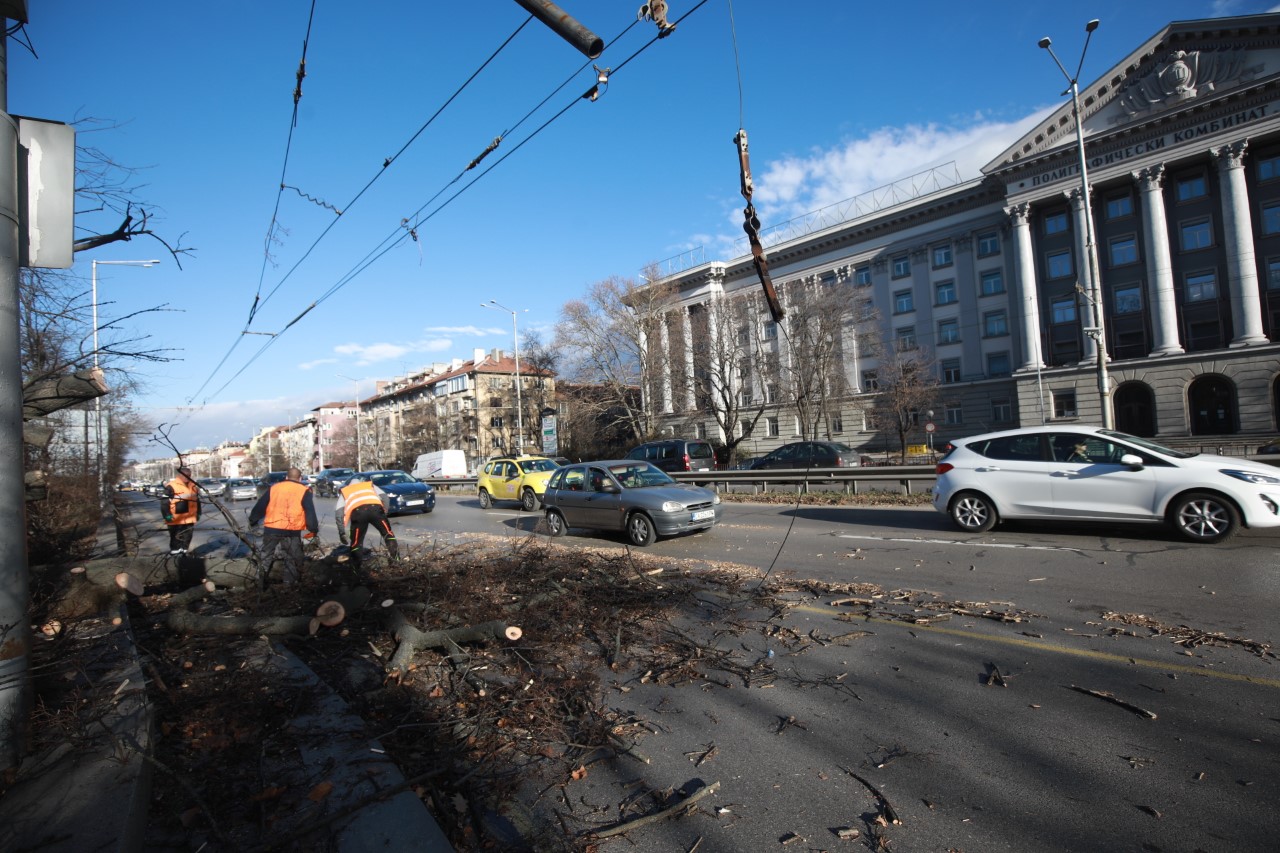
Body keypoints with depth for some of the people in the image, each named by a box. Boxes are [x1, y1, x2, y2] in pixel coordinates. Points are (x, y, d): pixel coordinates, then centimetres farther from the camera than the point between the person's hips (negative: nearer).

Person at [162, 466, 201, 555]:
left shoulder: (193, 486, 12)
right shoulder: (171, 486, -10)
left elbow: (197, 501, 21)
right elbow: (165, 502, -12)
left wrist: (198, 513, 20)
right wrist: (167, 515, -17)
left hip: (189, 519, 7)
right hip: (176, 520, -7)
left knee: (187, 537, 13)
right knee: (177, 538, -1)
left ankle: (183, 552, 26)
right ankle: (175, 553, 8)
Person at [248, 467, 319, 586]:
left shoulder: (273, 488, 12)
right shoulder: (304, 491, 1)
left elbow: (259, 507, 16)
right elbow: (310, 513, -4)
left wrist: (252, 521, 30)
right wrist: (314, 530, 1)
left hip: (271, 529, 3)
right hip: (291, 531, -3)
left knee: (266, 556, 19)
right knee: (292, 558, 11)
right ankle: (290, 582, 12)